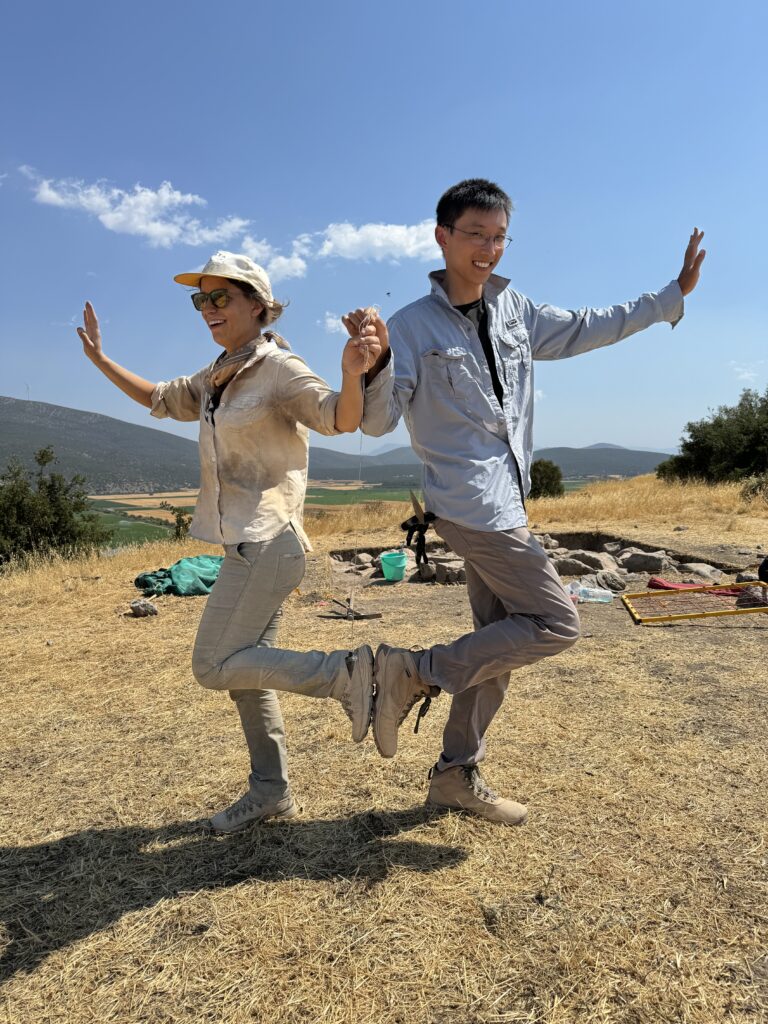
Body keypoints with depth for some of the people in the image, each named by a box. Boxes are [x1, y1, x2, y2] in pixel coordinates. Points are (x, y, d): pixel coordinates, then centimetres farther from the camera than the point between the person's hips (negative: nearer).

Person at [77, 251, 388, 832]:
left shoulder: (280, 368, -11)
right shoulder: (217, 379, 14)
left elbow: (341, 419, -25)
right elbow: (160, 399, 29)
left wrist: (352, 373, -44)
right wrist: (100, 359, 25)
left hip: (266, 543, -9)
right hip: (249, 545, 9)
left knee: (215, 666, -8)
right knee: (243, 666, 13)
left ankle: (347, 674, -3)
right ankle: (271, 791, 26)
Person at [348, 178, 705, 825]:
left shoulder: (515, 311, 11)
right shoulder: (413, 325, -8)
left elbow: (591, 328, 23)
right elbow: (377, 422, -12)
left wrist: (674, 293, 26)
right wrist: (375, 366, -32)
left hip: (505, 502, 8)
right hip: (470, 503, -8)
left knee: (500, 640, 11)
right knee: (556, 624, -8)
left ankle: (457, 776, 24)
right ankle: (415, 671, 0)